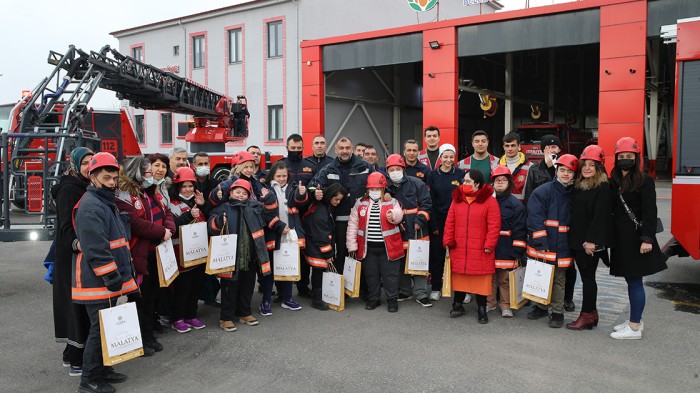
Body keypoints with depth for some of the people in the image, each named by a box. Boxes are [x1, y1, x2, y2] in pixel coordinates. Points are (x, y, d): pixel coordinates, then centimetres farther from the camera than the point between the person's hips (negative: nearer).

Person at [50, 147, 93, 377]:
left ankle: (72, 353, 28)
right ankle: (76, 362, 4)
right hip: (73, 256, -9)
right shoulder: (69, 189, -15)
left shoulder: (87, 187, 12)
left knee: (77, 305, 16)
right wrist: (76, 243, -41)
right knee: (79, 305, -5)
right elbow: (66, 225, -24)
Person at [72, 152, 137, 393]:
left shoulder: (106, 201, 16)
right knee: (100, 328, -3)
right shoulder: (90, 206, -18)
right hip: (98, 281, -10)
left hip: (109, 280, 10)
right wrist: (112, 278, -22)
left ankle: (101, 369, 29)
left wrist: (121, 274, 21)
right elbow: (95, 249, -24)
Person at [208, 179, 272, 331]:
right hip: (231, 258, -5)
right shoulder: (224, 208, -4)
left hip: (250, 258, 5)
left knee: (247, 287, 17)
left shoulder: (253, 207, 11)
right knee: (230, 288, 4)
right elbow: (212, 226, -15)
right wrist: (219, 221, -34)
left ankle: (245, 313, 33)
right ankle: (226, 318, 16)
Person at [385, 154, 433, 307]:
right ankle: (404, 291, 27)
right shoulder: (386, 188, 5)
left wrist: (419, 221, -12)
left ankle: (421, 294, 6)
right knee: (401, 262, 12)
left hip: (417, 231, -3)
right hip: (396, 233, 3)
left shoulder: (417, 184, -2)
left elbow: (426, 203, -4)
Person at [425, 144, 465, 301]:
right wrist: (433, 224, -6)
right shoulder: (433, 175, 3)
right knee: (437, 254, 6)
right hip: (438, 220, 1)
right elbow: (430, 200, 0)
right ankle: (436, 288, 18)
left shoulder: (461, 174, 3)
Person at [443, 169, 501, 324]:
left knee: (481, 280, 4)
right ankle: (458, 305, 27)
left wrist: (489, 245, -12)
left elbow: (494, 226, -8)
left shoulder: (489, 201, -5)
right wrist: (448, 240, 1)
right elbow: (450, 222, 8)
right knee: (459, 277, 12)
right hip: (459, 249, 4)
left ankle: (481, 309, 18)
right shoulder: (457, 199, 8)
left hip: (480, 251, -4)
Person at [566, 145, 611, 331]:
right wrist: (576, 239, 7)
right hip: (578, 240, 7)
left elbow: (600, 215, -18)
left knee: (588, 276, 0)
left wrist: (591, 241, -21)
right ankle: (591, 313, 24)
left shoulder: (603, 187, -11)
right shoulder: (578, 186, 12)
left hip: (591, 242, -7)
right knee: (586, 276, 13)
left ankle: (587, 315, 10)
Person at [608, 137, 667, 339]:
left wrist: (647, 239, -21)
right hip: (621, 238, 7)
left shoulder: (644, 181, -8)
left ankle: (635, 327, 5)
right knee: (630, 279, 15)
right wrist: (610, 237, 5)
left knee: (635, 280, -2)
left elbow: (650, 212, -14)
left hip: (636, 237, -7)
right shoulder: (614, 182, 11)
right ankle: (635, 319, 27)